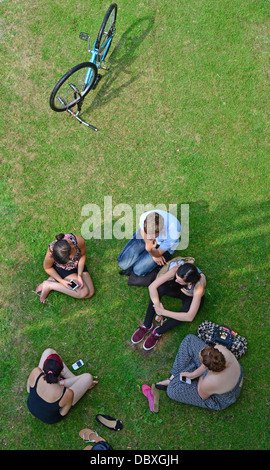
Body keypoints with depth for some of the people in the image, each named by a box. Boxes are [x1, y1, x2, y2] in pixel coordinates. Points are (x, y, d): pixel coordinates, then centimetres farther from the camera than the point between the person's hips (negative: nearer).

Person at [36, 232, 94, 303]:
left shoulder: (79, 241, -35)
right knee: (83, 293, -18)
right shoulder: (51, 252, -35)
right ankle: (49, 285, -8)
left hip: (77, 265, 4)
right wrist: (61, 281, -23)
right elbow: (47, 268, -13)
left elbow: (83, 255, -12)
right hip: (62, 268, -4)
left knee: (90, 293, -6)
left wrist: (79, 275, -19)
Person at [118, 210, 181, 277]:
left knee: (138, 270, -15)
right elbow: (142, 231, -10)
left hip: (162, 246, -3)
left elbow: (158, 253, -25)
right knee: (123, 262, -5)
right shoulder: (144, 217, -36)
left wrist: (149, 250, -50)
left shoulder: (172, 235, -44)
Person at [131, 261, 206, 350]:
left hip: (192, 298, -3)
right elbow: (152, 286, -32)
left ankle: (158, 332, -11)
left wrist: (163, 312, -39)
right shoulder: (176, 270, -35)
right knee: (159, 288, -29)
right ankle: (146, 325, -12)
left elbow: (189, 317, -43)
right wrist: (158, 309, -32)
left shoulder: (199, 287, -42)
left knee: (185, 311, -38)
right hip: (178, 289, 3)